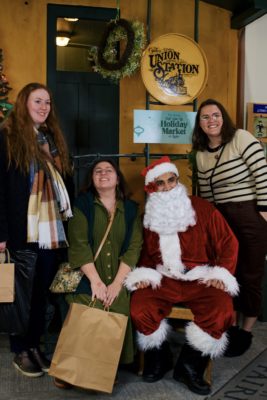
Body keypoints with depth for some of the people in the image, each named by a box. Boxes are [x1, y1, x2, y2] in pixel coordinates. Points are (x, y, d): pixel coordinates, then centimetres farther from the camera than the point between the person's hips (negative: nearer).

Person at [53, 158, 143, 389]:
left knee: (116, 316, -23)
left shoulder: (131, 209, 10)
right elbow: (79, 245, -6)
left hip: (119, 278, 2)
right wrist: (96, 281, -17)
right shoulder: (82, 204, 5)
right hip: (87, 277, -2)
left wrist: (116, 284, -13)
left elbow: (134, 248, 0)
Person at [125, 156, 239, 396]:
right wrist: (145, 274, 3)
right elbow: (146, 253, 22)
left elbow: (228, 243, 3)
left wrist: (222, 274, -9)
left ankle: (190, 366, -6)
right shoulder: (148, 217, 10)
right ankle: (159, 359, 5)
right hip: (163, 279, 2)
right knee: (139, 309, -25)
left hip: (201, 279, -2)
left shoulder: (203, 209, -1)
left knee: (222, 311, -30)